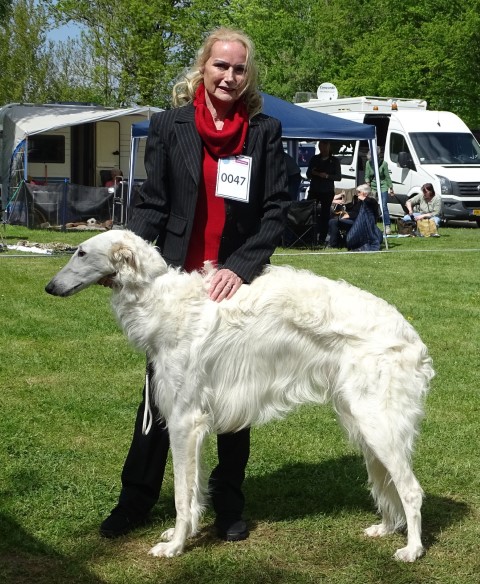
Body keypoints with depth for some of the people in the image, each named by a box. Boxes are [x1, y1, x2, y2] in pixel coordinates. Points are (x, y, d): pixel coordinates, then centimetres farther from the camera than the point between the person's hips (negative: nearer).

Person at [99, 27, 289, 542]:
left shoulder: (265, 132, 1)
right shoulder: (168, 127, 1)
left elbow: (275, 211, -2)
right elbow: (153, 205, 0)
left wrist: (240, 268, -15)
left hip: (238, 282, 0)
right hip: (176, 281, 0)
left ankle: (229, 503, 22)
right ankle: (136, 498, 17)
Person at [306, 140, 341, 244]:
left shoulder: (334, 161, 4)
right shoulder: (314, 159, 11)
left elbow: (338, 177, 1)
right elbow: (308, 174, 13)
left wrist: (327, 176, -15)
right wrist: (313, 173, -10)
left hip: (327, 192, -2)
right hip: (314, 190, 2)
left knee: (324, 215, -2)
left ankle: (322, 238, 2)